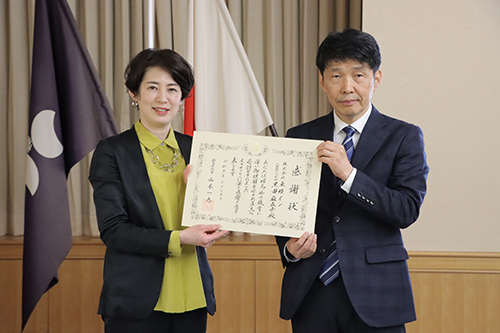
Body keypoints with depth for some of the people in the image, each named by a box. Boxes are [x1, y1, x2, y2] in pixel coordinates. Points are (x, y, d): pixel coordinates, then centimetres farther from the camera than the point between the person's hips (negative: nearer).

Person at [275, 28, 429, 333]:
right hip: (310, 291, 2)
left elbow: (408, 210, -11)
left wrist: (349, 175, -21)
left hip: (374, 293, -2)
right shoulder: (300, 137, 8)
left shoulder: (404, 136, 0)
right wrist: (289, 248, -9)